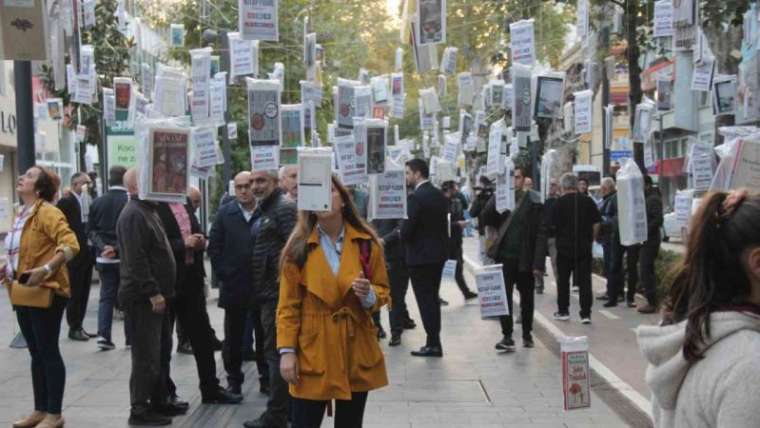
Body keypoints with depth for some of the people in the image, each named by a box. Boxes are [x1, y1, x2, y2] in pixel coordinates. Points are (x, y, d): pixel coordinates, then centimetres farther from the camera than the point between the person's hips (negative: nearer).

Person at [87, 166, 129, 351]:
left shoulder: (97, 202, 4)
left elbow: (90, 230, 3)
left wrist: (103, 246, -5)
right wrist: (117, 248, -12)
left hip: (104, 258, 3)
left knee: (106, 296, 10)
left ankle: (103, 334, 0)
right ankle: (131, 336, 10)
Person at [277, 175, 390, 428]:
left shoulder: (366, 243, 2)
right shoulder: (298, 247, -4)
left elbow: (383, 291, 8)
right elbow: (288, 305, -4)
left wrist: (369, 296, -15)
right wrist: (287, 351, -10)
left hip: (357, 352, 2)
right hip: (312, 352, -2)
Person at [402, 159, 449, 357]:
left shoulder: (415, 198, -18)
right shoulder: (440, 195, 7)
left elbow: (406, 230, -19)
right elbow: (443, 223, 11)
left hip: (421, 255, -8)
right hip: (438, 253, 8)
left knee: (425, 300, -1)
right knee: (432, 298, 16)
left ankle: (433, 344, 3)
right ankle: (434, 342, 22)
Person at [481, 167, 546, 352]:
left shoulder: (534, 201, -5)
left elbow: (540, 234, -7)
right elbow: (487, 220, -5)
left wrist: (539, 263, -13)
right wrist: (497, 197, -13)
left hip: (525, 258, -1)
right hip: (504, 257, 1)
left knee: (527, 298, 13)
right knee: (504, 297, -6)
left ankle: (527, 334, 29)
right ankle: (507, 337, -2)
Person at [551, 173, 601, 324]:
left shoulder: (559, 203, -7)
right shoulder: (588, 201, 0)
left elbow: (553, 225, -4)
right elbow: (596, 224, 1)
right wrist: (590, 240, 12)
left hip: (564, 247, -2)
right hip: (584, 247, 2)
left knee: (563, 280, 12)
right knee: (585, 280, 4)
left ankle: (563, 311, 18)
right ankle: (586, 313, 1)